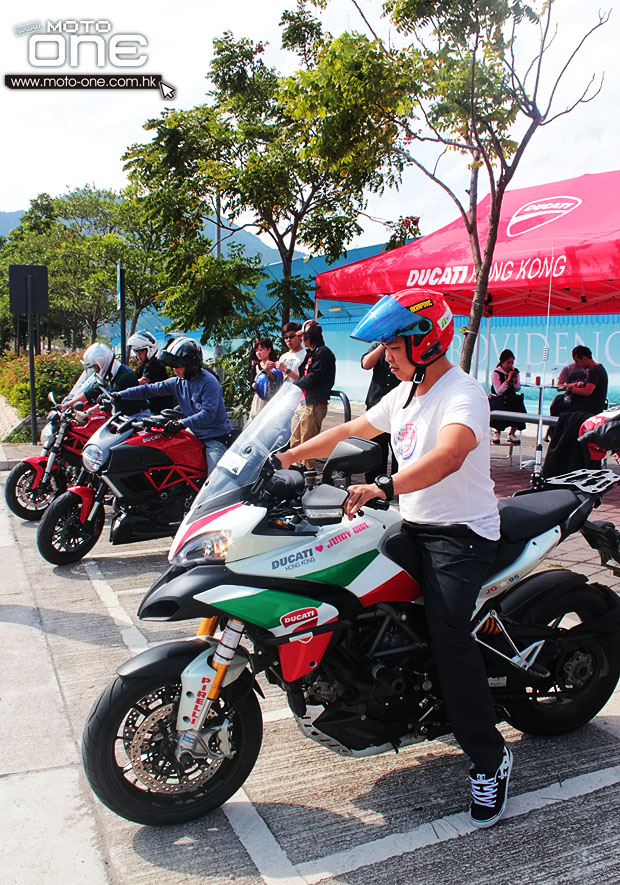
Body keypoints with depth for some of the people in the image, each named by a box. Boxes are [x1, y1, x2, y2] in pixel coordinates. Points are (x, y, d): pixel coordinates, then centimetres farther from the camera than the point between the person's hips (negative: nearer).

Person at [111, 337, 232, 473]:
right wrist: (120, 395, -3)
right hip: (195, 434, 8)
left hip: (216, 437, -8)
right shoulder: (178, 382, 6)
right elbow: (150, 389, 6)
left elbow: (208, 413, -27)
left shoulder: (209, 382, -17)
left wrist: (182, 423, -39)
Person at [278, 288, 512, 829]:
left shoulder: (463, 393, -16)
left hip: (460, 534, -9)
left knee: (449, 635, -22)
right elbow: (350, 431, 20)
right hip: (413, 527, 9)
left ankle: (489, 760, -6)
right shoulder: (405, 395, 14)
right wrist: (288, 456, 14)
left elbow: (448, 456, -37)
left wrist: (382, 488, -50)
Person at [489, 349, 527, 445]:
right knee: (503, 410, -35)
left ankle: (512, 433, -6)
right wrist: (508, 380, -21)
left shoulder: (514, 371, 9)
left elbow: (517, 389, 12)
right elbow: (499, 391, -15)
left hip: (511, 398, 5)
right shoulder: (496, 373, -7)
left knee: (520, 408, -24)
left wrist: (515, 381, -9)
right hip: (498, 399, -4)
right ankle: (497, 432, -9)